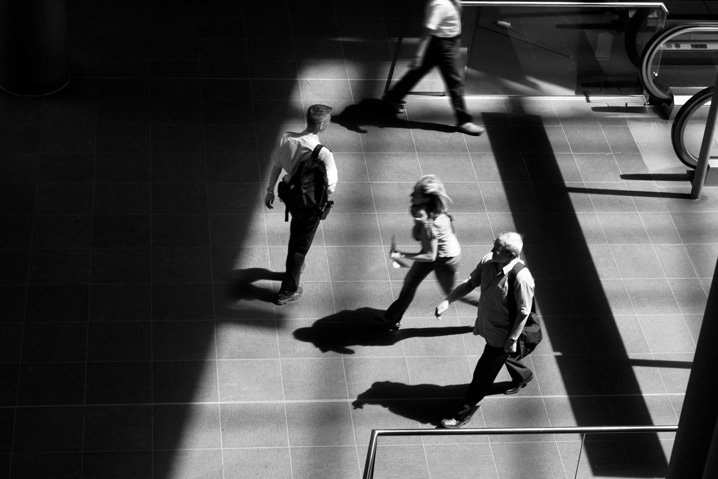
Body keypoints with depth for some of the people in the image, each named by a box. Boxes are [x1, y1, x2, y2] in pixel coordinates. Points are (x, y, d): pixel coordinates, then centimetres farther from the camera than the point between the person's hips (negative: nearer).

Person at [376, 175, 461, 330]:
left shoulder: (430, 224, -38)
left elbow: (430, 256, -30)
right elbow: (416, 236, -5)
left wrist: (401, 255, -29)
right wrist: (418, 220, -19)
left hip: (446, 259, -7)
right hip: (433, 253, 7)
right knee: (410, 282, 20)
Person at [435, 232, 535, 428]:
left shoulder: (521, 278, -34)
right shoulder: (488, 261, -15)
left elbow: (523, 312, -24)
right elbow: (470, 283, -3)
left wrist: (512, 340, -18)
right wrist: (447, 300, -14)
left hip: (501, 334, -7)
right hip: (486, 324, 7)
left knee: (483, 373, 6)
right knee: (501, 355, 33)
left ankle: (465, 411, 23)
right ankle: (523, 375, 64)